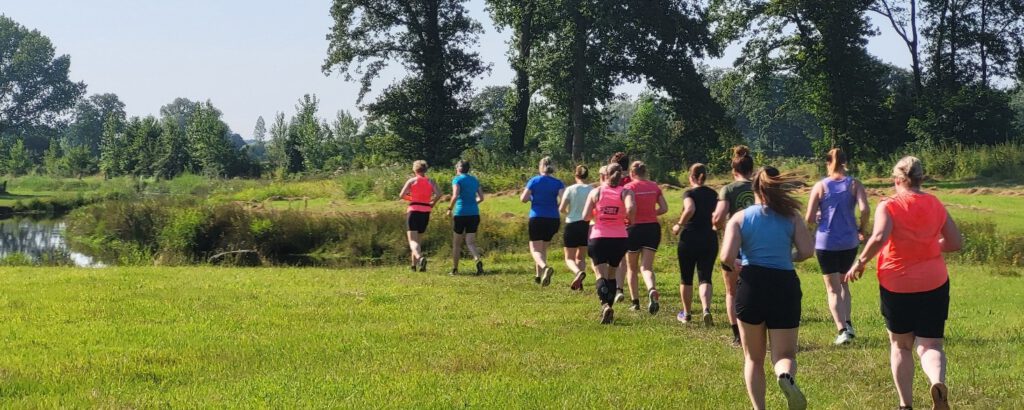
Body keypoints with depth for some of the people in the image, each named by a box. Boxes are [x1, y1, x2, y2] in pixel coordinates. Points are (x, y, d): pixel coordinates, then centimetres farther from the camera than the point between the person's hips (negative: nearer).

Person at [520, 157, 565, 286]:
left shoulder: (534, 181, -2)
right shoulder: (558, 183, 1)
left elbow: (523, 199, -5)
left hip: (536, 218, -3)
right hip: (553, 219, 3)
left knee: (535, 249, -2)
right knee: (543, 248, 21)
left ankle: (545, 267, -31)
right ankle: (539, 275, 23)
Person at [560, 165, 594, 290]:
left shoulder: (570, 189, -7)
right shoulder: (592, 190, -1)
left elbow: (562, 208, -12)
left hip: (572, 225, -3)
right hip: (587, 226, 3)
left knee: (569, 258, 7)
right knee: (581, 257, 18)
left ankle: (578, 272, -25)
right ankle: (579, 283, 2)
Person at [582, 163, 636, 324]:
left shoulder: (596, 192, 2)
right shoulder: (625, 192, 0)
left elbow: (586, 216, -4)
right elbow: (631, 208, -21)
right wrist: (629, 219, -1)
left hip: (598, 238, -1)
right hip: (619, 238, 1)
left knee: (601, 275, -7)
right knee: (611, 274, 20)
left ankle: (605, 305, -32)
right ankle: (609, 306, 18)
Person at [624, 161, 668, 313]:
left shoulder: (629, 187, -7)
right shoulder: (654, 186, 6)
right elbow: (664, 208, 3)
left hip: (635, 228, -3)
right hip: (652, 228, 3)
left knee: (631, 268, 15)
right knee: (646, 267, -2)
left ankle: (635, 302, 18)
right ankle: (652, 290, -33)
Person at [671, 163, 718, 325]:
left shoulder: (690, 193, -7)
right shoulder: (713, 194, 7)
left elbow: (690, 209, -26)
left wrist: (679, 225, -13)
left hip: (689, 239, -3)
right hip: (710, 240, 3)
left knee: (686, 278, 13)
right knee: (705, 277, 2)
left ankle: (686, 314, 24)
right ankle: (706, 309, -23)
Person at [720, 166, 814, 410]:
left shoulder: (739, 218, 3)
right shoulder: (791, 216, 6)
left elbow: (727, 257, -10)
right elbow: (807, 251, -4)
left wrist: (733, 271, 12)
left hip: (751, 286, 0)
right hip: (785, 286, 0)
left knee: (753, 358, 17)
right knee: (784, 354, 6)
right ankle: (787, 377, -28)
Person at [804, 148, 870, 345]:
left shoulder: (820, 186, -3)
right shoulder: (854, 185, -1)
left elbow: (809, 219, -7)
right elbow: (864, 209, -16)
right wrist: (862, 229, 1)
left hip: (825, 242, -2)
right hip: (849, 242, 2)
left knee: (833, 289, 4)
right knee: (843, 283, 24)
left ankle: (842, 330, -9)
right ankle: (848, 323, 15)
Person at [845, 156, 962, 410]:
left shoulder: (888, 206, -9)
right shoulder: (936, 205, 4)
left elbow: (879, 238, -26)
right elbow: (956, 243, 8)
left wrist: (860, 263, -12)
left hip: (896, 285, -2)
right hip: (934, 284, 2)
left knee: (900, 345, 16)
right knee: (930, 345, 3)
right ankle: (938, 383, -29)